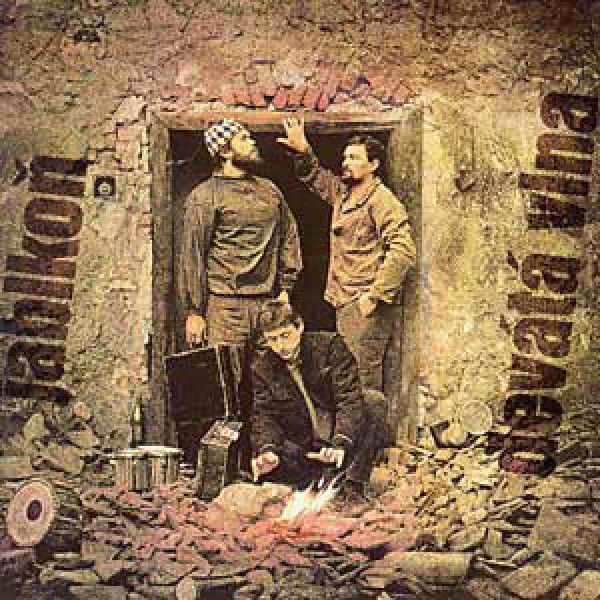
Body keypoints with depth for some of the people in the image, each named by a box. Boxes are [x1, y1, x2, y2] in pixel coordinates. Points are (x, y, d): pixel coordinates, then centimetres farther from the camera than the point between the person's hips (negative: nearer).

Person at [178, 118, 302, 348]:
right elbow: (192, 257, -5)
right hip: (224, 304, -5)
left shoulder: (269, 190, 17)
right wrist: (193, 312, -8)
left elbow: (289, 238, 22)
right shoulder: (204, 196, -2)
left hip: (267, 304, 5)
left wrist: (285, 289, 13)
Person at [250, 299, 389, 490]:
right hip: (304, 448, 1)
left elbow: (350, 398, -19)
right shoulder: (260, 368, -1)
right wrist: (268, 449, -29)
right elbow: (263, 414, -6)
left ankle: (354, 482, -23)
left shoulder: (330, 345, -10)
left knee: (374, 400, -30)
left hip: (345, 436, -1)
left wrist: (341, 443, -34)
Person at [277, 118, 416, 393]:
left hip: (368, 306, -9)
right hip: (346, 303, 9)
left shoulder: (381, 200, -11)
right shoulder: (341, 192, 15)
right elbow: (315, 177, 33)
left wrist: (375, 295, -21)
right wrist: (302, 151, 13)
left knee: (363, 379, -12)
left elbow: (403, 251, -20)